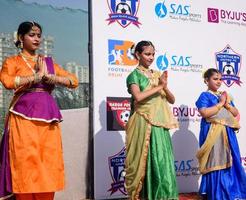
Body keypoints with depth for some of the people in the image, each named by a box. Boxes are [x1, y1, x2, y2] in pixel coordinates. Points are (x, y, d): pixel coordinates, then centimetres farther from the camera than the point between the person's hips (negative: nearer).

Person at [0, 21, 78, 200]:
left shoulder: (48, 62, 19)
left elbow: (74, 81, 9)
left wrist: (49, 77, -5)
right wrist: (37, 77, -8)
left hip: (48, 117, 3)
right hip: (24, 117, -3)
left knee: (48, 164, -1)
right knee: (26, 164, -7)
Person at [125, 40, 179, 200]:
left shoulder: (158, 74, 15)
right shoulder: (134, 75, 0)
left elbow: (172, 100, 12)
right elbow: (138, 97, -19)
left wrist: (165, 87, -7)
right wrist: (158, 87, -11)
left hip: (160, 125, 5)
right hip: (143, 124, -5)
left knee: (162, 161, 0)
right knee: (142, 162, -1)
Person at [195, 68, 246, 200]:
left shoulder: (224, 95, 18)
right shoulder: (205, 95, -2)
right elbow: (205, 113, -18)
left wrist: (227, 104, -2)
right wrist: (220, 103, -10)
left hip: (228, 133, 7)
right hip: (213, 134, -6)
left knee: (230, 163, 7)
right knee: (216, 163, -5)